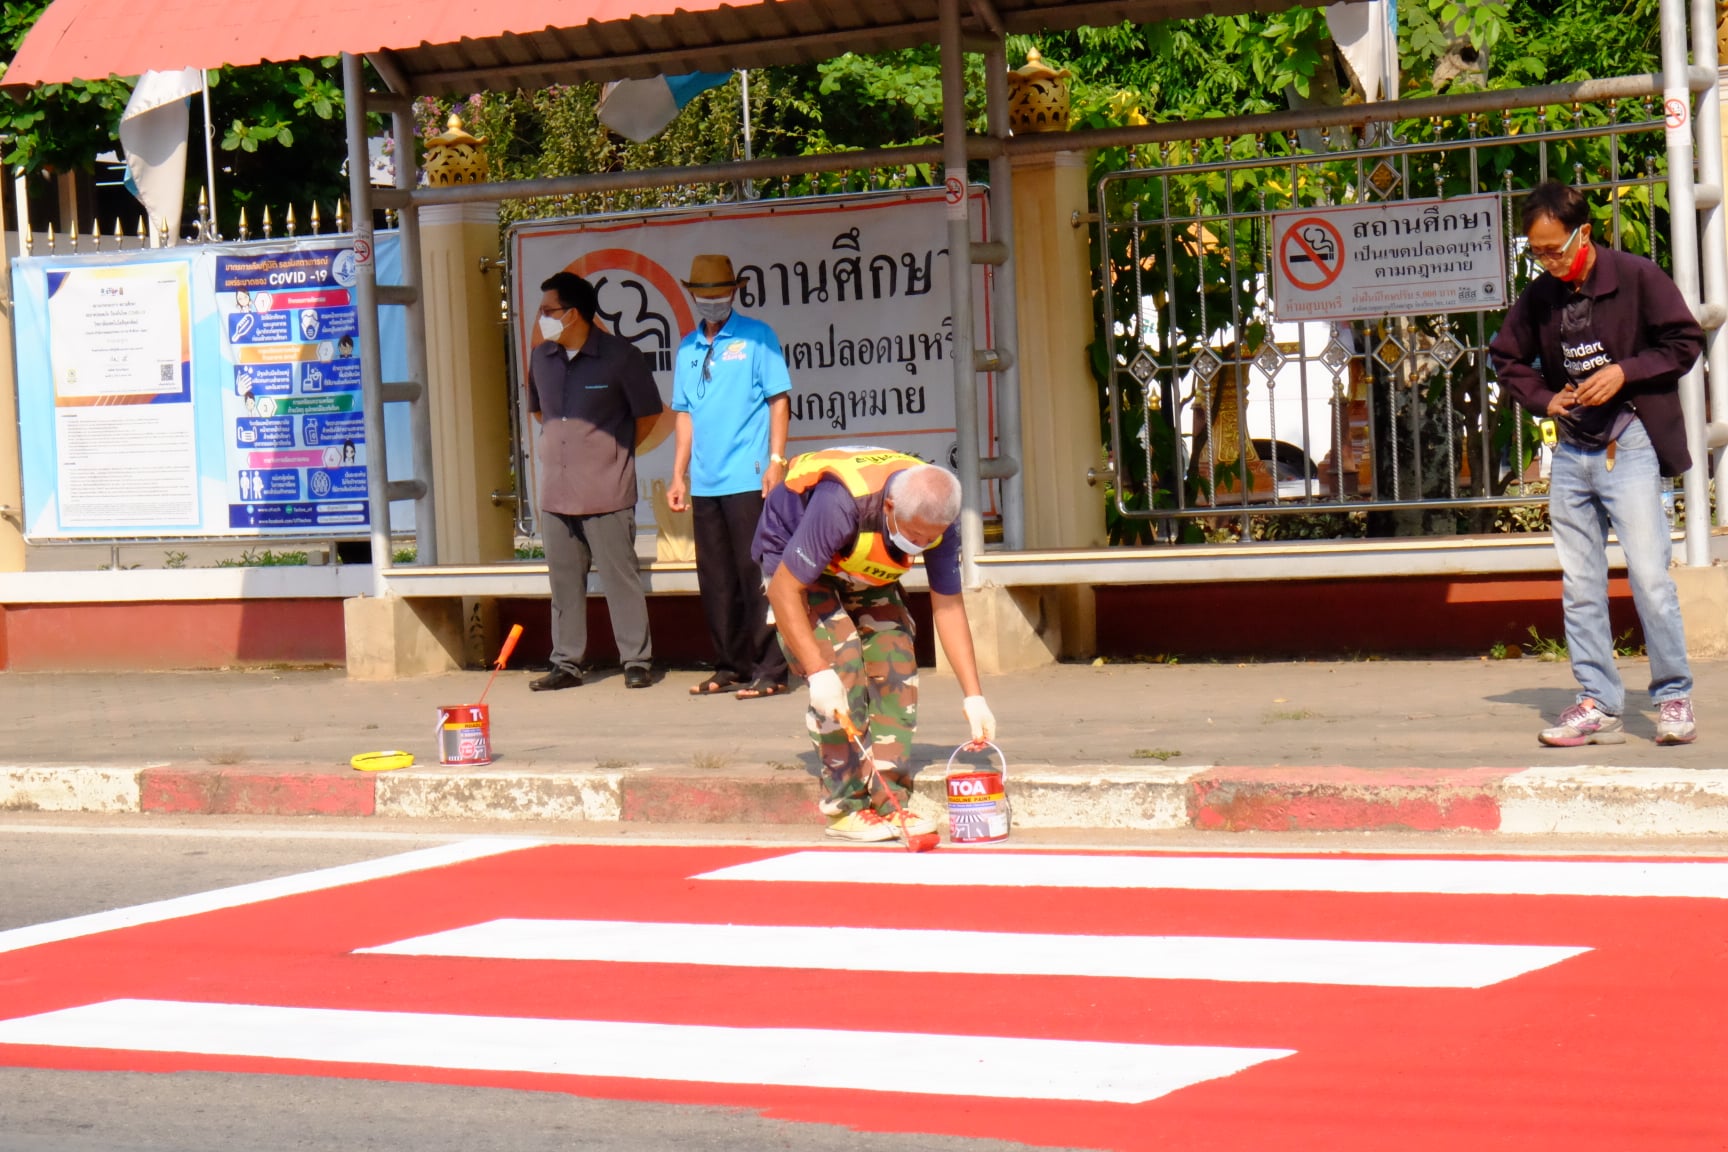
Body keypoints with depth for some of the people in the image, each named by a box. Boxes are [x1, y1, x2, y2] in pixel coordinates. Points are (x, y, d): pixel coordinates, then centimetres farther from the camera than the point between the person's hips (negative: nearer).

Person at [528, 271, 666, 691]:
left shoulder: (620, 356, -7)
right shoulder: (541, 358, 10)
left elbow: (648, 415, 2)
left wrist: (611, 453, 6)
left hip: (606, 492, -5)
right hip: (556, 493, 5)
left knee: (620, 578, -3)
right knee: (564, 581, 8)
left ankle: (637, 661, 3)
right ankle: (566, 663, 15)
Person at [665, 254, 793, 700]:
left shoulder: (756, 337, 0)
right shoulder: (688, 348, 14)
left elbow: (779, 401, -3)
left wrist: (776, 461, -11)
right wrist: (679, 475, 16)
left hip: (748, 479, -5)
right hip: (705, 483, 5)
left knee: (755, 575, -6)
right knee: (715, 579, 8)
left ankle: (769, 670, -2)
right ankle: (730, 668, 17)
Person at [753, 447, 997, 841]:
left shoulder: (938, 517, -24)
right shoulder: (840, 503, -42)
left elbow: (949, 607, -12)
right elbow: (783, 591, -35)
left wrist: (973, 695, -14)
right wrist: (818, 672, -37)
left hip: (865, 573, 6)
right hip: (791, 561, -6)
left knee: (896, 667, -9)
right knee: (842, 669, -20)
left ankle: (889, 802, -3)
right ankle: (846, 808, -13)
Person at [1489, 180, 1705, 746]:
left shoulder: (1637, 277, -8)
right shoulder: (1539, 297, 6)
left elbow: (1685, 341, -4)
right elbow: (1508, 358, 19)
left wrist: (1624, 372, -16)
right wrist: (1543, 398, 2)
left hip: (1629, 444, -5)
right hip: (1571, 451, 5)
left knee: (1649, 574, -10)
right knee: (1579, 584, 4)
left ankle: (1674, 698, 1)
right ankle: (1599, 704, 9)